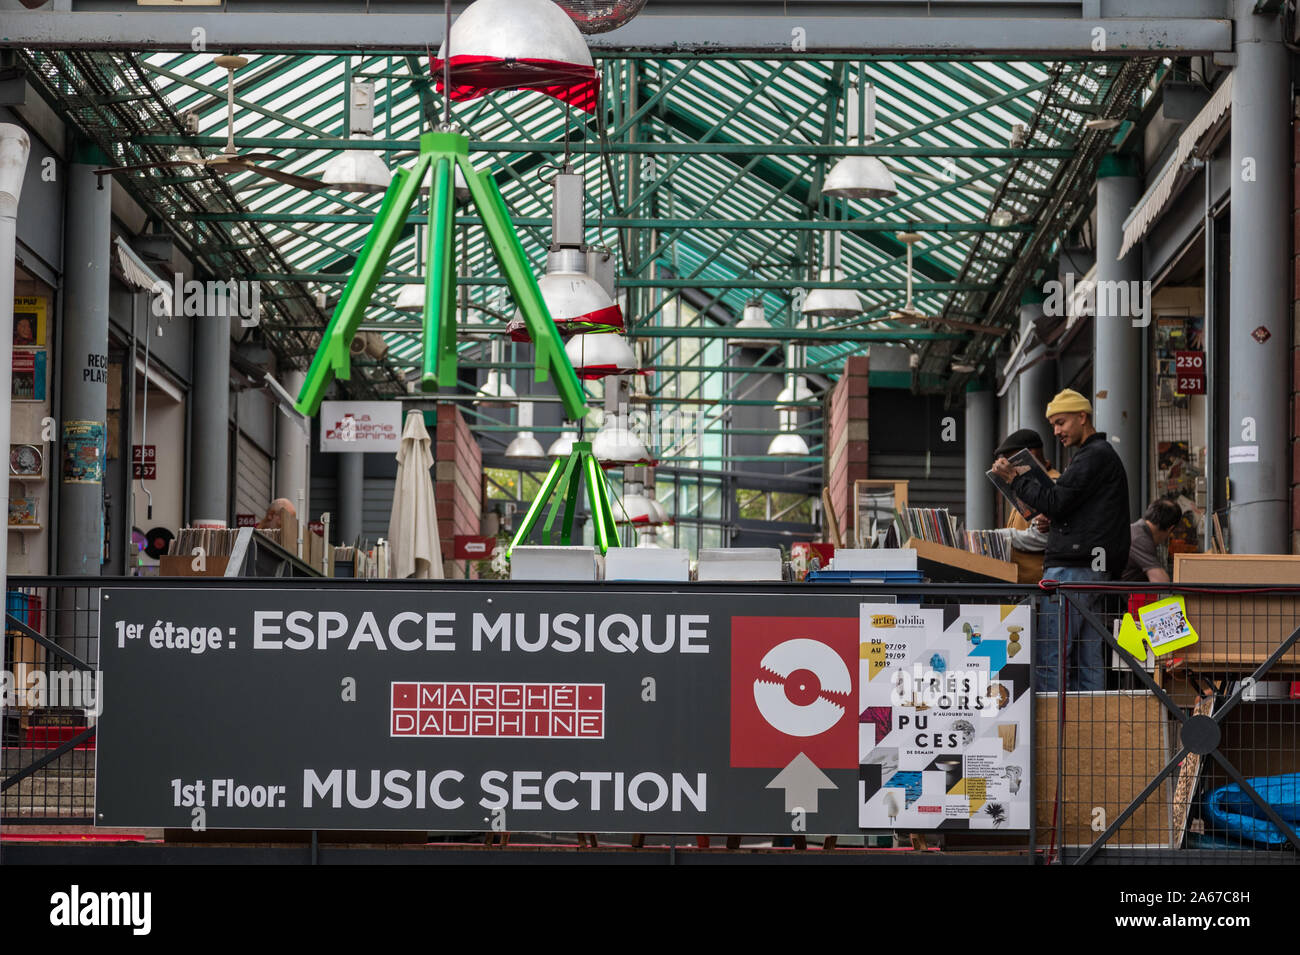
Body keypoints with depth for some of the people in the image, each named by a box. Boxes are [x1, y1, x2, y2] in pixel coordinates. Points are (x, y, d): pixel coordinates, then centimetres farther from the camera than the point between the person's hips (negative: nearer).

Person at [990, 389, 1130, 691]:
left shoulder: (1095, 456, -8)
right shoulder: (1101, 454, 25)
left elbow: (1056, 502, -14)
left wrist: (1015, 478, -4)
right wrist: (1050, 521, 11)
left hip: (1073, 569, -11)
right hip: (1095, 570, 11)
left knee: (1048, 657, -12)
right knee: (1088, 661, 7)